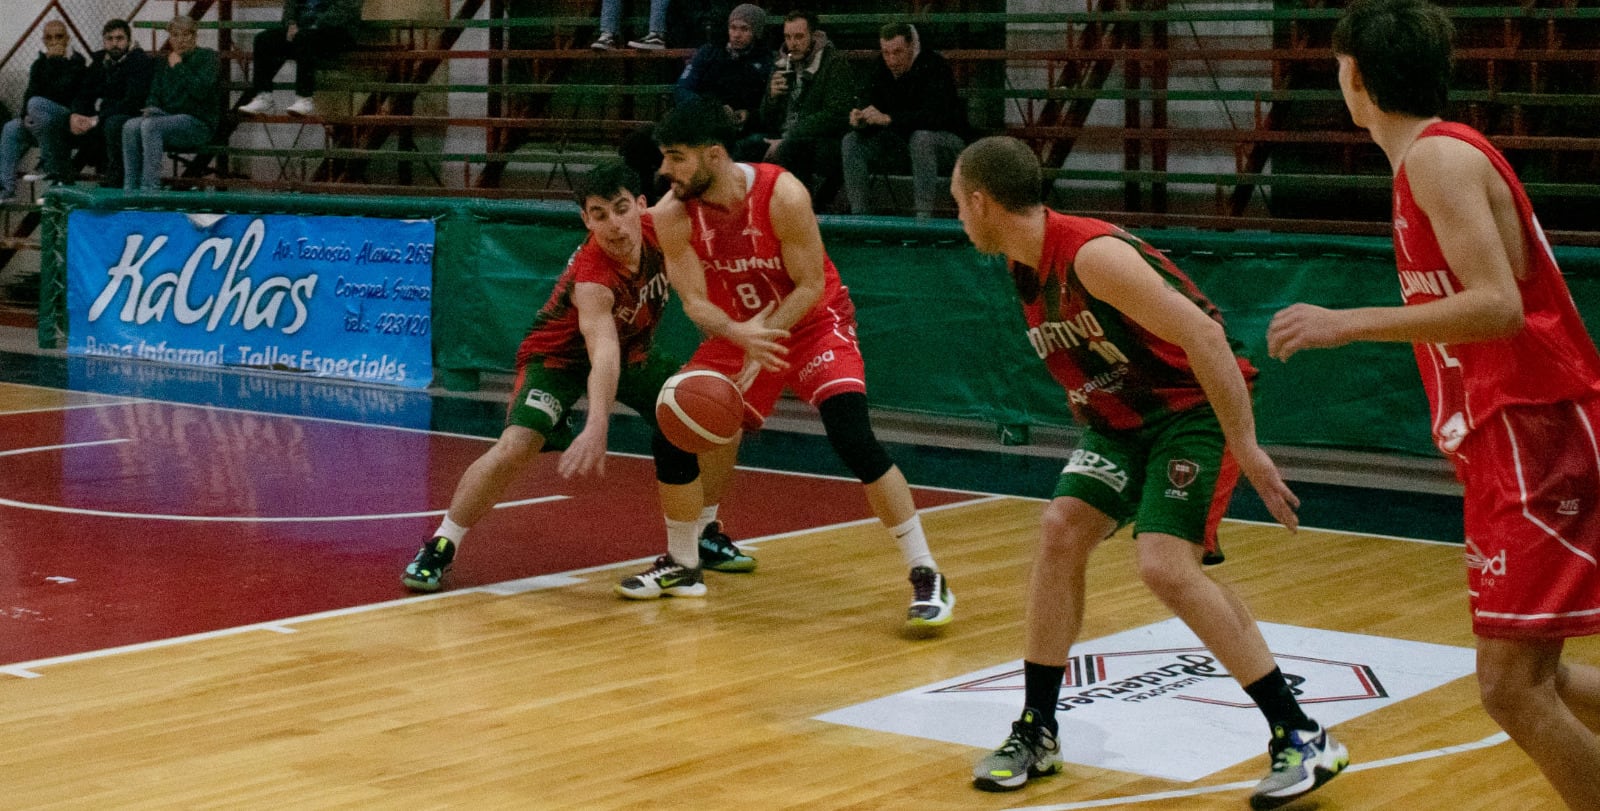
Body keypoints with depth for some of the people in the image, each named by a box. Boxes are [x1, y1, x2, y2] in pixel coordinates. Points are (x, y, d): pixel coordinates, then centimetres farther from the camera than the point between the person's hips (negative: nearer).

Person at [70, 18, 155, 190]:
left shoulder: (140, 60, -12)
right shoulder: (98, 60, 10)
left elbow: (133, 102, -21)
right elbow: (84, 94, 10)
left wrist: (97, 120, -25)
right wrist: (76, 115, -14)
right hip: (101, 114, 7)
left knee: (113, 123, -38)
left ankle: (114, 180, -25)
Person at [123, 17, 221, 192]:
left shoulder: (208, 57, 1)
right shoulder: (164, 62, 20)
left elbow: (200, 90, -14)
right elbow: (155, 94, 18)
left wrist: (178, 67, -9)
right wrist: (151, 108, -5)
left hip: (199, 123, -6)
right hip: (169, 117, 6)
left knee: (150, 125, -31)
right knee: (130, 126, -21)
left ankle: (150, 189, -34)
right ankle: (130, 189, -24)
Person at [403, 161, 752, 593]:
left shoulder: (656, 230, -21)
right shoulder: (591, 278, -39)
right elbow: (603, 353, -54)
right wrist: (597, 426, -67)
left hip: (632, 347, 7)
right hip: (558, 356, -7)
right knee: (515, 447, -27)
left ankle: (702, 534, 18)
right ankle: (440, 548, -12)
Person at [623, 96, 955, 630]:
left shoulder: (783, 195, -28)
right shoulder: (672, 215, -17)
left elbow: (811, 286, -20)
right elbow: (695, 302, -16)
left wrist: (766, 334, -32)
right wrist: (741, 335, -36)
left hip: (813, 321, -4)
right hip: (735, 330, 5)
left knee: (854, 441, -23)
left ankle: (926, 577, -15)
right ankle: (679, 564, 20)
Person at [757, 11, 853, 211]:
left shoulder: (835, 65, -3)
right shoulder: (782, 66, 16)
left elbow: (836, 116, -16)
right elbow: (766, 123, 18)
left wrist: (787, 140, -19)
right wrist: (772, 96, -5)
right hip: (785, 144, 6)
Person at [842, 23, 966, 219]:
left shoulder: (934, 67, -21)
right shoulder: (883, 71, -1)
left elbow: (934, 115, -34)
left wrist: (888, 119, -43)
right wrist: (859, 121, -31)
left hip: (946, 140, -6)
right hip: (903, 142, 6)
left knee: (921, 138, -39)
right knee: (852, 142, -10)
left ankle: (924, 216, -38)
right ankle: (859, 216, -11)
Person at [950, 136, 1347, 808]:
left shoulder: (1092, 255, -26)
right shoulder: (1026, 267, 3)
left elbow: (1202, 334, -29)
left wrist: (1245, 448, -29)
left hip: (1195, 408, -9)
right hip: (1121, 417, 9)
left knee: (1165, 566, -21)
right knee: (1062, 531, -3)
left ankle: (1302, 739, -11)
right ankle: (1037, 733, 7)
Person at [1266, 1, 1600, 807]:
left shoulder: (1438, 156, -13)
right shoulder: (1441, 153, 15)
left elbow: (1498, 306, -25)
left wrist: (1348, 324, -25)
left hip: (1534, 439, -10)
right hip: (1509, 440, 10)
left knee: (1512, 684, -12)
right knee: (1526, 675, 17)